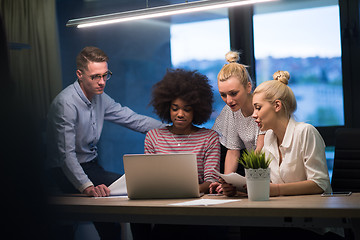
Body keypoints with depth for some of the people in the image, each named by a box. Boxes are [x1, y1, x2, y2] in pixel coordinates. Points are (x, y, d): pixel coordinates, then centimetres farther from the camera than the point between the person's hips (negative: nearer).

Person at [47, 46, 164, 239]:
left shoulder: (99, 97, 5)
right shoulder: (66, 103, -22)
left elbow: (132, 119, 9)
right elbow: (66, 154, -30)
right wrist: (86, 186, -44)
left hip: (92, 165, 8)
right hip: (68, 172, -8)